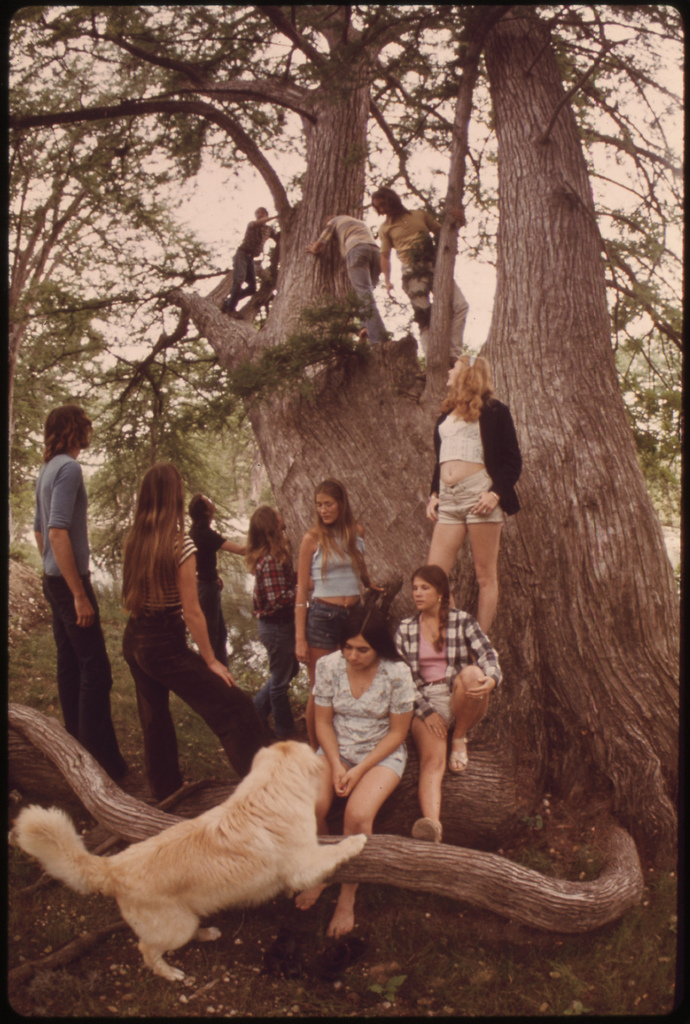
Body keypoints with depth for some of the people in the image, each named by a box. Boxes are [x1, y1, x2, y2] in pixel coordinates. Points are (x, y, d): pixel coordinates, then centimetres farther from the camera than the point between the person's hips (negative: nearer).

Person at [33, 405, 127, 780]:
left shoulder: (47, 470, 13)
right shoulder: (68, 468, -16)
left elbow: (39, 529, 20)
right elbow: (58, 532, -24)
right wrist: (80, 594, -23)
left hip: (54, 580, 10)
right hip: (69, 581, -10)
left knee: (70, 665, 15)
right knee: (96, 670, -8)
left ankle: (77, 747, 24)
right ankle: (101, 759, -5)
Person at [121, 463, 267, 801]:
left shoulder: (133, 541, 1)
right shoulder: (180, 545, -17)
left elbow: (130, 598, 11)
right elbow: (191, 612, -16)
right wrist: (211, 661, -8)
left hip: (133, 642, 8)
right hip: (165, 646, -8)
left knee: (154, 719, 19)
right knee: (234, 709, -3)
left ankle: (166, 797, 32)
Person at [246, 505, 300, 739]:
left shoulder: (270, 555, 4)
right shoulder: (271, 560, -25)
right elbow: (277, 599, -27)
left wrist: (298, 578, -4)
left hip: (277, 624, 9)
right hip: (277, 626, -9)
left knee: (290, 668, 24)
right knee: (280, 681, 7)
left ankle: (255, 712, 33)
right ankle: (285, 734, 24)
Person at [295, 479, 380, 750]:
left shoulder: (357, 532, 7)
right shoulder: (313, 538, -3)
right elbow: (302, 590, -3)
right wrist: (300, 638, -6)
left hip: (354, 614, 4)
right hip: (323, 616, -3)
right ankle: (316, 752, 12)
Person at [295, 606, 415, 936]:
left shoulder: (397, 673, -16)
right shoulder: (328, 666, -8)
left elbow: (397, 732, -9)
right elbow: (323, 722, 1)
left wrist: (360, 770, -16)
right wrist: (336, 765, -13)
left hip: (382, 753, -3)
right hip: (337, 749, 3)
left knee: (358, 816, -28)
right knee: (308, 806, -24)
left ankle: (347, 899, -5)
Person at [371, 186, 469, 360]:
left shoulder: (420, 215, 19)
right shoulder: (385, 228, 15)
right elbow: (385, 256, 16)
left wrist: (456, 220, 3)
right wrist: (387, 281, 4)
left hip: (434, 266, 2)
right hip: (412, 273, -2)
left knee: (460, 305, -12)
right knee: (424, 316, -12)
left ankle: (453, 354, -10)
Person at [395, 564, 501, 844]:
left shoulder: (462, 621, 8)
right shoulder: (405, 630, 11)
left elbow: (488, 655, -4)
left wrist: (491, 679, -30)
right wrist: (426, 711, -10)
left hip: (461, 700, 0)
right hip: (425, 702, 0)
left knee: (472, 673, -35)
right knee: (432, 759, -29)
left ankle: (460, 739, -12)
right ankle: (432, 823, -53)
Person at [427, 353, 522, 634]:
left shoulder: (493, 410, 4)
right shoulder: (445, 416, 23)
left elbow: (512, 461, -2)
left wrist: (496, 493, -16)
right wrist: (433, 494, 11)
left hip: (479, 495, -7)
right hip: (447, 499, 7)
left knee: (486, 576, -3)